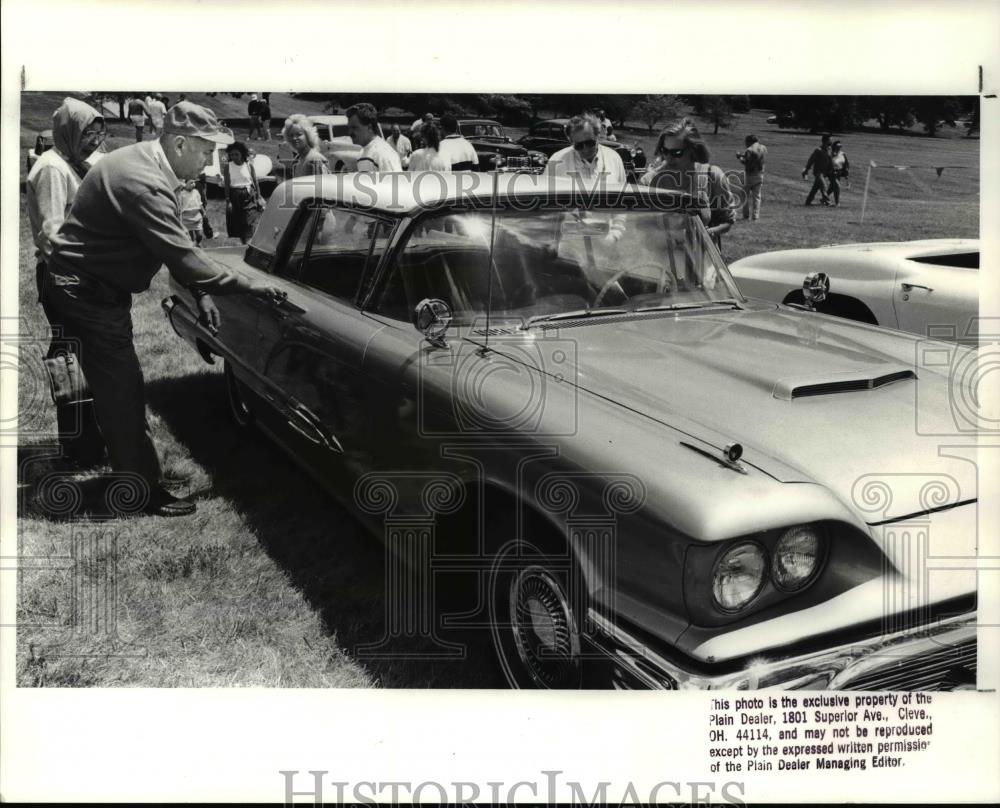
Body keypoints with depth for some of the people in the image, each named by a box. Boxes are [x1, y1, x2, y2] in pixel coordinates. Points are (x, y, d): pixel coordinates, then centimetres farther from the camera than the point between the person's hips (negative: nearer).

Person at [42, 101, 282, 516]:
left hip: (88, 288, 10)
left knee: (118, 391, 20)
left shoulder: (146, 162, 5)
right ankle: (146, 492, 8)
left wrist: (201, 294, 3)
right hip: (86, 295, -10)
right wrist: (246, 285, -23)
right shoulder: (144, 183, -28)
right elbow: (182, 255, -30)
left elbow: (175, 245, 9)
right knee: (122, 396, -3)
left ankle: (131, 471, 35)